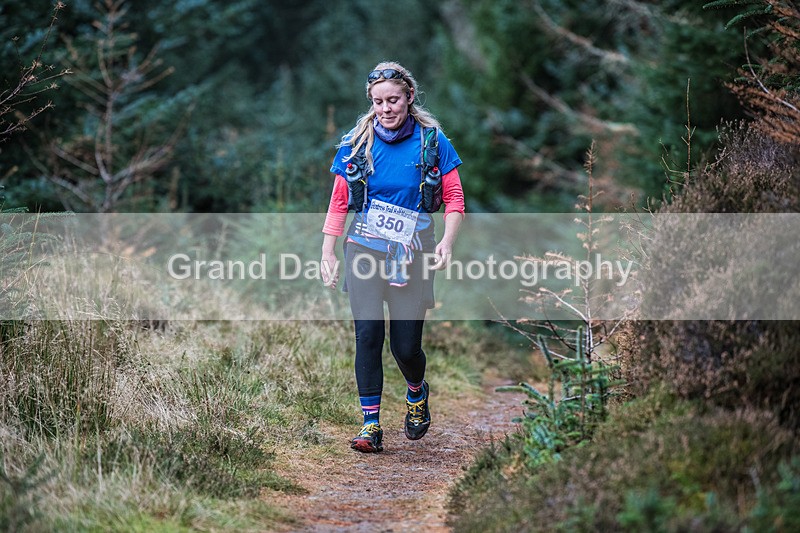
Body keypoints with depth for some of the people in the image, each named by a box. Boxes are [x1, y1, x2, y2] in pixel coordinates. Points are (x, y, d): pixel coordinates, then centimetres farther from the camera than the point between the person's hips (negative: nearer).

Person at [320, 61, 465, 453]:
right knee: (368, 336, -7)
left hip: (412, 254, -1)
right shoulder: (356, 143, 3)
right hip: (365, 250, 1)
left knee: (406, 345, 0)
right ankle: (371, 426, 0)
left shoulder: (432, 141, -1)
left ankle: (417, 392, 34)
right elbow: (339, 202, 7)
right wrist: (327, 254, 2)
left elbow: (454, 198, 1)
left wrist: (447, 241, -15)